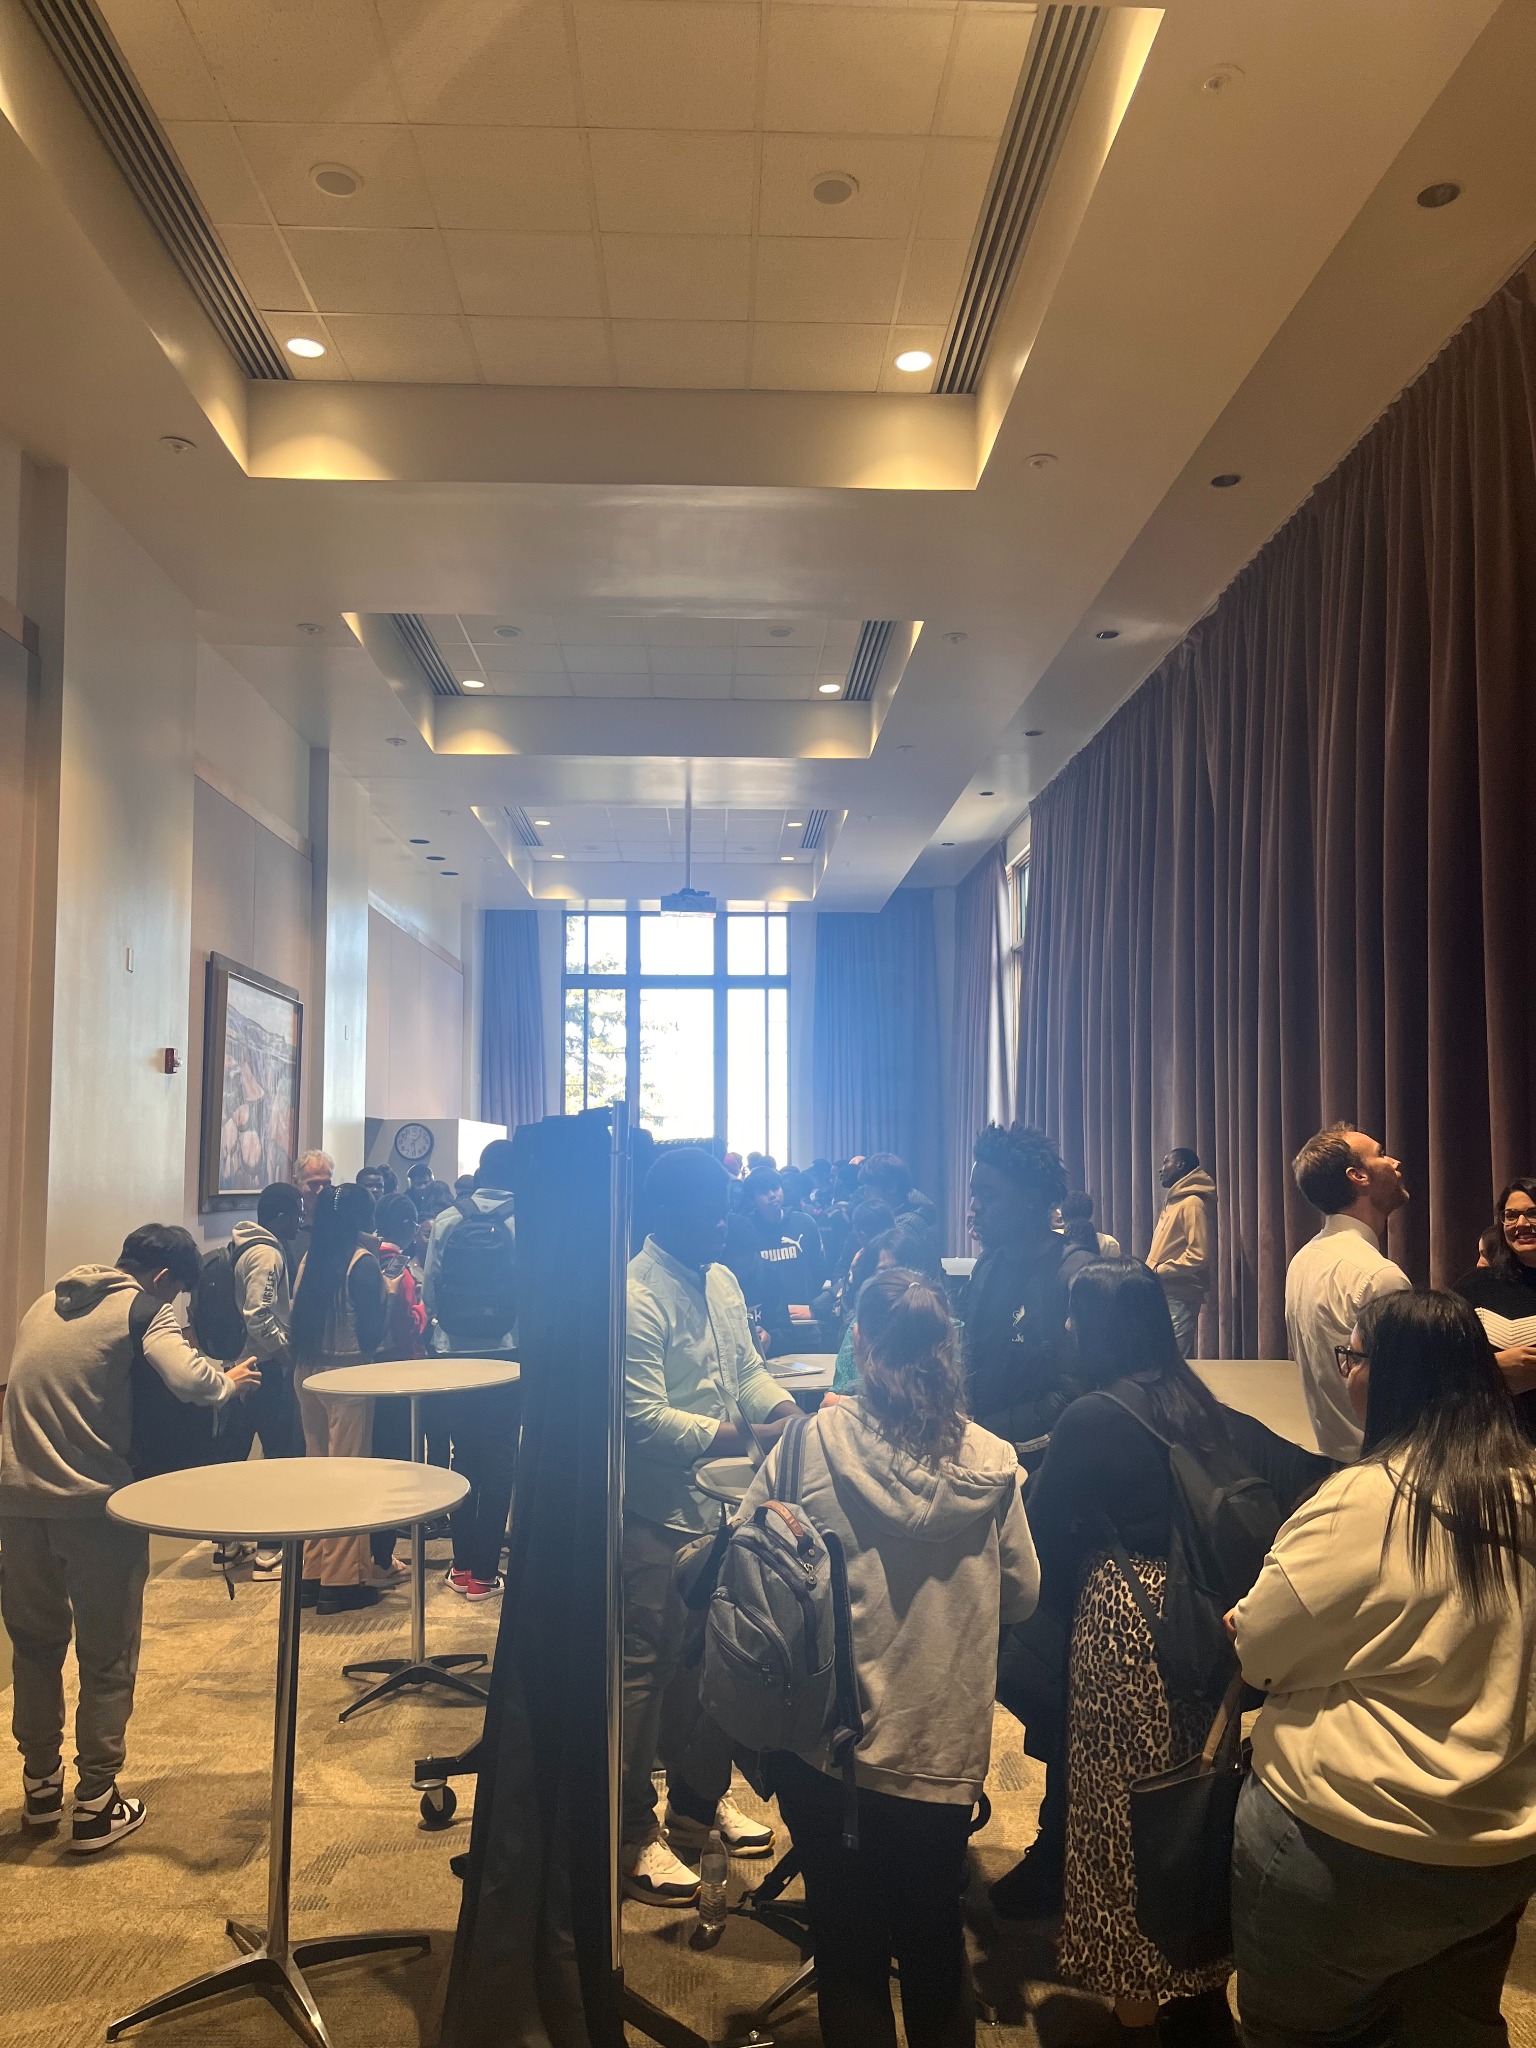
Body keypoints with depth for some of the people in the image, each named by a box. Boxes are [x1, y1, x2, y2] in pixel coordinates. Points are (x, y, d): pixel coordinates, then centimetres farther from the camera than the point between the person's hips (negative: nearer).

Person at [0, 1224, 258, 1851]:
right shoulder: (144, 1308, -5)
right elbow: (187, 1378, -22)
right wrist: (228, 1381, -2)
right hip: (93, 1502, -6)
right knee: (108, 1659, 10)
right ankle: (95, 1806, 16)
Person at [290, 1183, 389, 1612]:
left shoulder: (310, 1258, 5)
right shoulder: (362, 1262, -13)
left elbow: (297, 1320, 8)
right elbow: (371, 1332, -15)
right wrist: (387, 1293, 0)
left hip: (306, 1372, 7)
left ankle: (313, 1573, 23)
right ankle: (342, 1580, 5)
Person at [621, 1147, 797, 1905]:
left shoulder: (720, 1280, 8)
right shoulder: (636, 1297, -20)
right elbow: (644, 1417, -22)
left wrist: (784, 1407, -4)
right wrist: (740, 1436, -24)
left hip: (718, 1501, 9)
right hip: (655, 1510, -8)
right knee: (646, 1665, 2)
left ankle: (700, 1799, 38)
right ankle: (631, 1834, 17)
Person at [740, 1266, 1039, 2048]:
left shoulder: (814, 1441, -17)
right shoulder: (991, 1461, -10)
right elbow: (1021, 1593, 2)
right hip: (944, 1746, 2)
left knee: (849, 1952, 17)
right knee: (935, 1946, 23)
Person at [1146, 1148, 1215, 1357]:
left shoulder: (1192, 1203, -11)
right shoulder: (1174, 1202, 19)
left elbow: (1199, 1255, -19)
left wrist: (1158, 1270, -16)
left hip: (1179, 1298, -10)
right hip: (1164, 1294, 10)